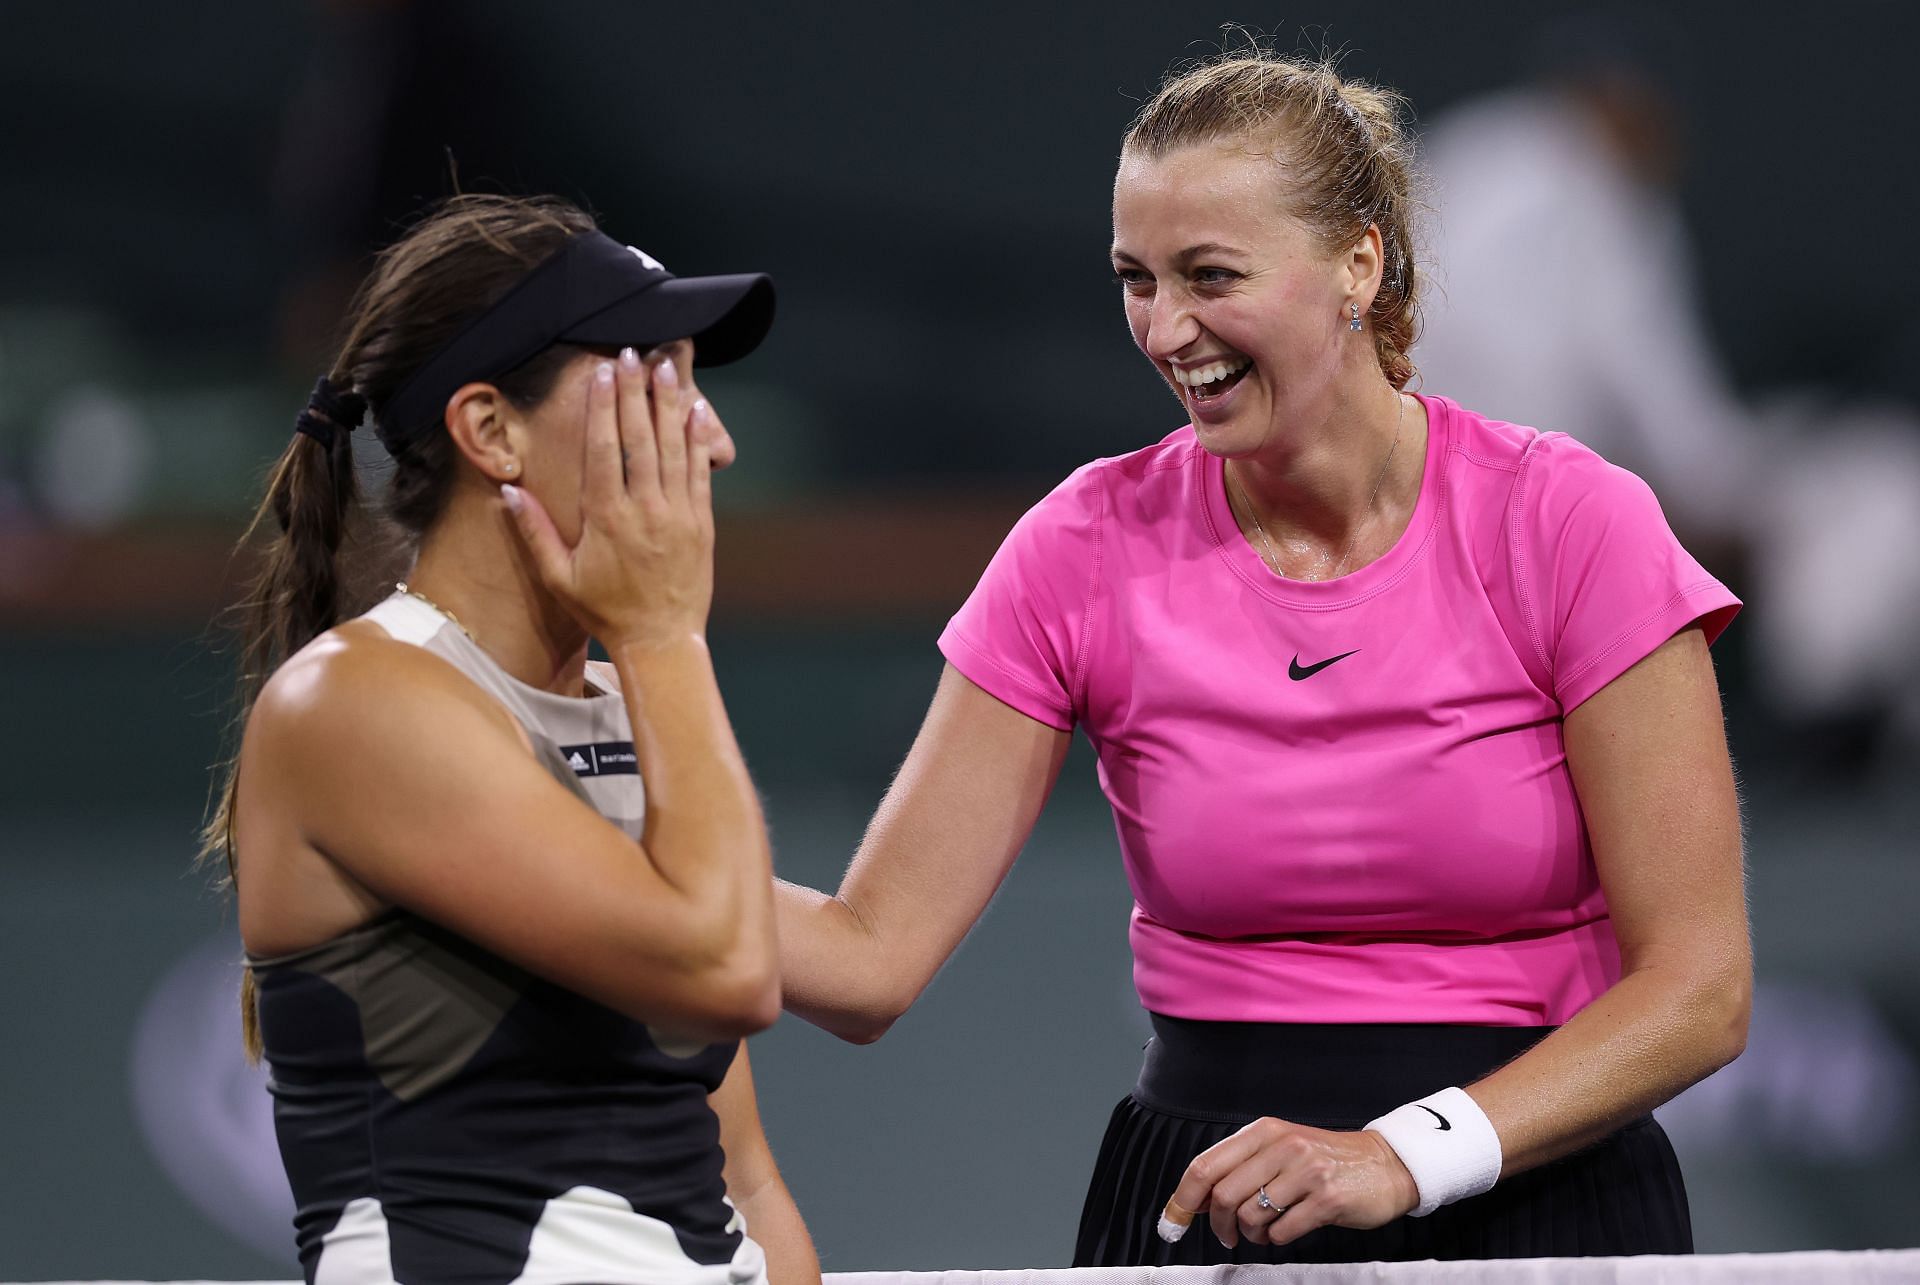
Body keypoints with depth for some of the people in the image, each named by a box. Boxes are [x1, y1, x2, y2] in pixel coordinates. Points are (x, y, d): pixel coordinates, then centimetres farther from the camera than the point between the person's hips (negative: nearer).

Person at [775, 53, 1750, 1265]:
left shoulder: (1566, 525, -9)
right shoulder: (1088, 550, -2)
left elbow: (1699, 989, -11)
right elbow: (870, 958, -5)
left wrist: (1403, 1155, -22)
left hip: (1531, 1198, -2)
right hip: (1204, 1211, 2)